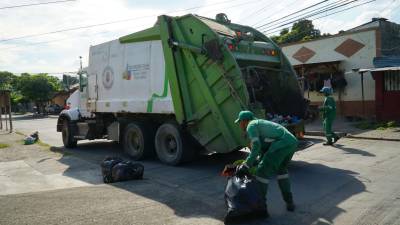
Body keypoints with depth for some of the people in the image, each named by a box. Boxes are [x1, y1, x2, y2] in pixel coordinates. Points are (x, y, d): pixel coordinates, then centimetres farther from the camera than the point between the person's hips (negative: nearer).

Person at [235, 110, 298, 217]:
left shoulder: (251, 125, 7)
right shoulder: (261, 125, 34)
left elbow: (256, 146, -10)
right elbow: (263, 154, 32)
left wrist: (246, 165, -6)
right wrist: (249, 164, 27)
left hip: (281, 144, -9)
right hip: (292, 141, 9)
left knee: (262, 173, 2)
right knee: (281, 169, 31)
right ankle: (289, 202, 30)